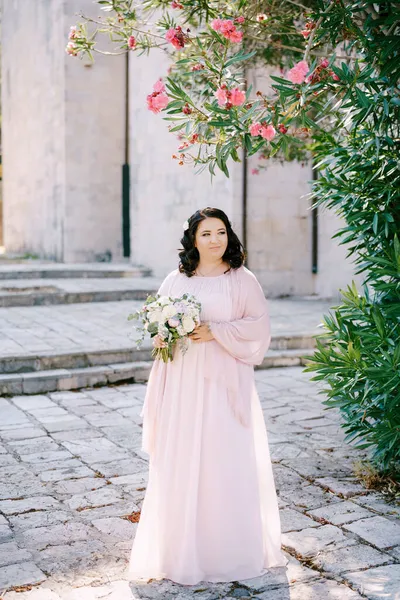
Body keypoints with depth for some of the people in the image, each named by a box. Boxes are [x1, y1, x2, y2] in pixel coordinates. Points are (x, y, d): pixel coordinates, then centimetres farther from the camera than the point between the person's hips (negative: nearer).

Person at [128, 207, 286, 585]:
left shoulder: (242, 280, 2)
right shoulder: (175, 281, 8)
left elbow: (259, 325, -3)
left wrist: (216, 332, -14)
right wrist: (164, 337, -8)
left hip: (225, 380, -2)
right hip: (184, 383, 2)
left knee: (227, 460, 1)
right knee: (182, 461, 2)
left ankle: (232, 548, 16)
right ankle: (184, 548, 15)